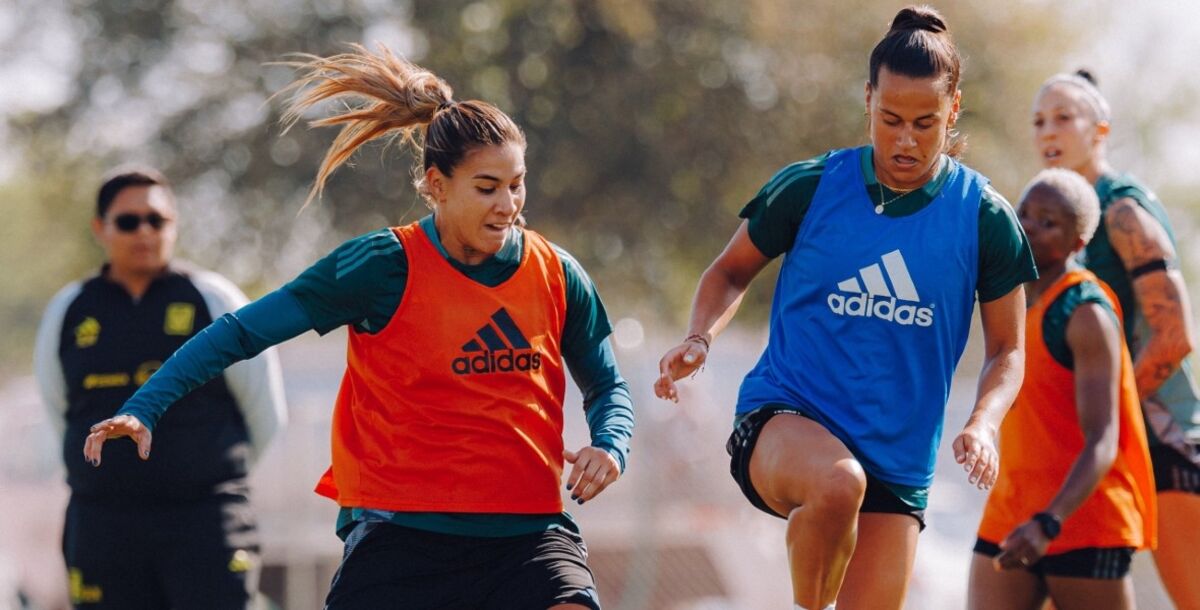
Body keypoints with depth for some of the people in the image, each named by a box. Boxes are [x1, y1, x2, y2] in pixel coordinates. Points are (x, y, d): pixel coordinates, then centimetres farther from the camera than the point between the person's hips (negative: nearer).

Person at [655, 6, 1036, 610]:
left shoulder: (984, 218, -1)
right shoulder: (809, 187, -3)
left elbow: (1006, 350, 8)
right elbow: (731, 271, 13)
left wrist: (983, 423, -11)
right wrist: (699, 340, -7)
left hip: (897, 463, 3)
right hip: (781, 420, -3)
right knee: (838, 481, -37)